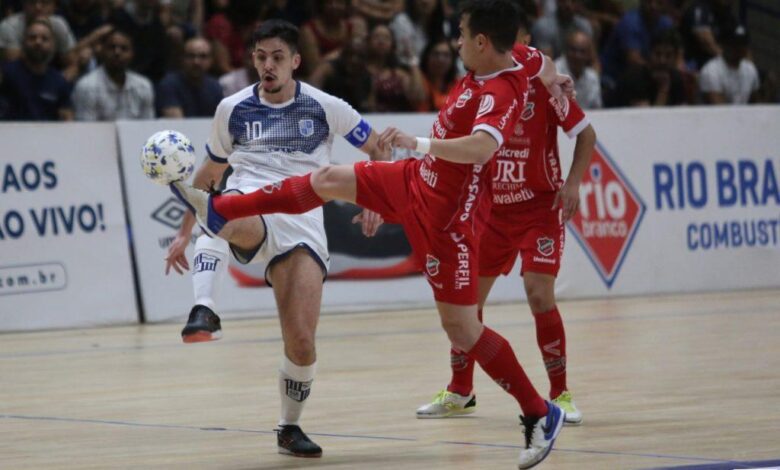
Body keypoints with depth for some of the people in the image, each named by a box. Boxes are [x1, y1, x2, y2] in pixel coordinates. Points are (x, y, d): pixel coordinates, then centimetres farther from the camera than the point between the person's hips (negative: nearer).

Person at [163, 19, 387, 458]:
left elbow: (377, 149, 16)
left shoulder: (324, 108, 5)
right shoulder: (233, 109, 10)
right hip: (249, 212, 0)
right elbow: (209, 174, 24)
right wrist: (185, 232, 22)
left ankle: (290, 428, 14)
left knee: (302, 342, -11)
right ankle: (204, 310, -57)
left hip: (301, 226, 0)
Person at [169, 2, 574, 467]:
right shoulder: (518, 63, -2)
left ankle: (540, 414, 8)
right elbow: (543, 63, 21)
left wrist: (419, 143, -49)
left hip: (448, 217, -10)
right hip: (417, 181, 10)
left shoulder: (501, 93, -29)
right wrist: (551, 81, 43)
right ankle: (220, 211, 29)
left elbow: (480, 148, -47)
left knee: (462, 329, -6)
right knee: (328, 179, 14)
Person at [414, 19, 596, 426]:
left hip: (540, 206, -4)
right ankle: (460, 392, 24)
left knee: (539, 293, -17)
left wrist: (573, 182, -19)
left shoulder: (540, 81, -14)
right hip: (489, 206, 4)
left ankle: (560, 394, -3)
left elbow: (585, 134, -7)